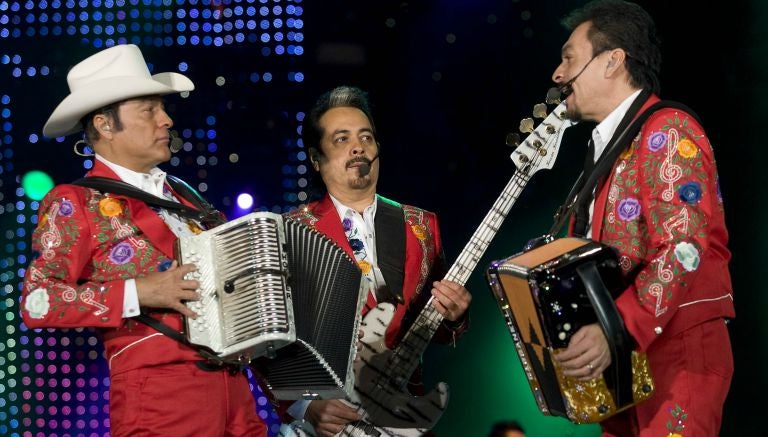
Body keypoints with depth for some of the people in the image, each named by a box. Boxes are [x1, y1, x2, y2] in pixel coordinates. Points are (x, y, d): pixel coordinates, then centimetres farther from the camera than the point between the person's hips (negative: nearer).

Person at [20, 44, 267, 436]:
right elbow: (37, 302, -12)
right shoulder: (73, 203, -2)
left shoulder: (178, 195, 17)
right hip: (158, 395, -6)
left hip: (231, 385, 6)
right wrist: (137, 293, -17)